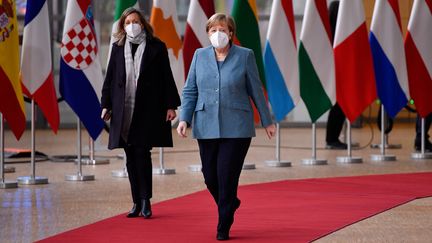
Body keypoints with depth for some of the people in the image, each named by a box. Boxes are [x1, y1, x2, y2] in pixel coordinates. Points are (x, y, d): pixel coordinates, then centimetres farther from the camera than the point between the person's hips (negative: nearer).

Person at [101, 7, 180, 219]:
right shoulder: (118, 48, 10)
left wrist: (171, 105, -4)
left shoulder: (156, 47, 2)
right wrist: (106, 104, 4)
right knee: (131, 157, 5)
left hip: (148, 109, -3)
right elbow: (110, 78, 11)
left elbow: (166, 78, 1)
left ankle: (145, 200, -4)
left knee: (142, 153, -11)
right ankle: (137, 202, 12)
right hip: (124, 110, 3)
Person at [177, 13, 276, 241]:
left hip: (236, 128, -3)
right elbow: (190, 91, 7)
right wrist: (184, 119, -4)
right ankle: (230, 204, 37)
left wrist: (267, 121, 9)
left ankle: (224, 228, 4)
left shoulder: (245, 56, -1)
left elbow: (256, 91, 4)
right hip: (206, 127, 3)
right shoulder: (200, 55, 6)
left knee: (227, 177, -7)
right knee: (210, 177, 7)